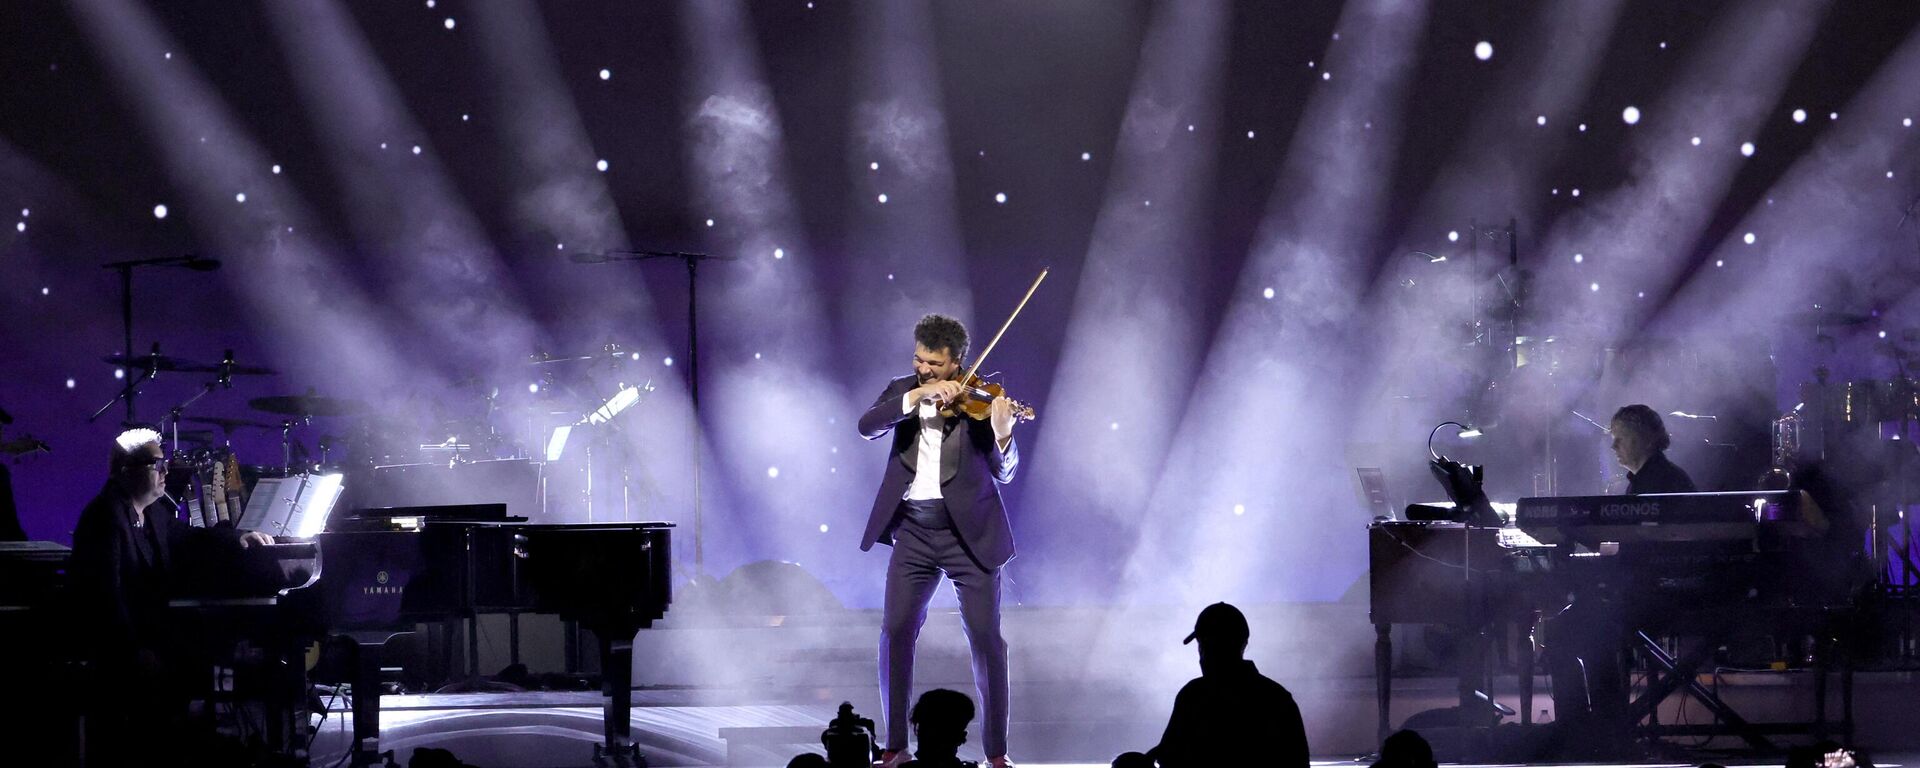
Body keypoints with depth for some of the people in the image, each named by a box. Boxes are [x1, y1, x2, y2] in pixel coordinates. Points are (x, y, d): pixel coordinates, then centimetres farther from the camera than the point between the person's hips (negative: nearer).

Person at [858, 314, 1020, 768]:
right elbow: (867, 427, -13)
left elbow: (1004, 474, -10)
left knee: (985, 638, -4)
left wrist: (1001, 434, -30)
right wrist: (917, 395, -24)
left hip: (968, 532, -3)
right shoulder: (902, 390, 7)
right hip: (914, 531, 3)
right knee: (895, 634, -1)